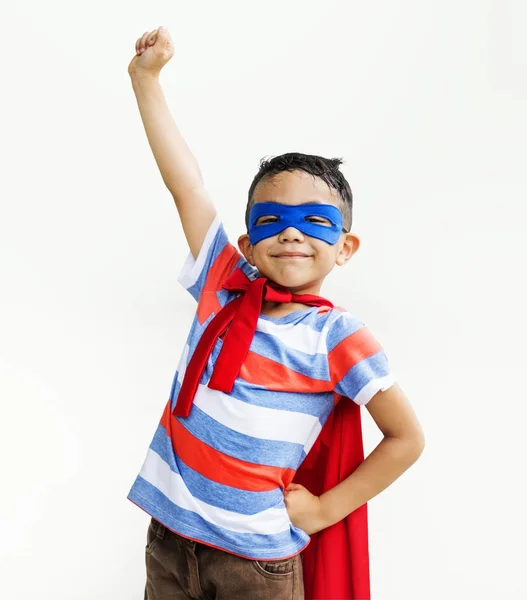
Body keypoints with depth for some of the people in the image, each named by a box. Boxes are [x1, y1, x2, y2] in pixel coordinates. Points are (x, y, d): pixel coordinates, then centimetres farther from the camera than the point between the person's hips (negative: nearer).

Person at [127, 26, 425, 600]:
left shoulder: (336, 336, -12)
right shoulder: (225, 289, -1)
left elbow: (407, 438, -8)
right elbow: (187, 184, -1)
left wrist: (324, 509, -7)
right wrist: (145, 77, 0)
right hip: (169, 536, 4)